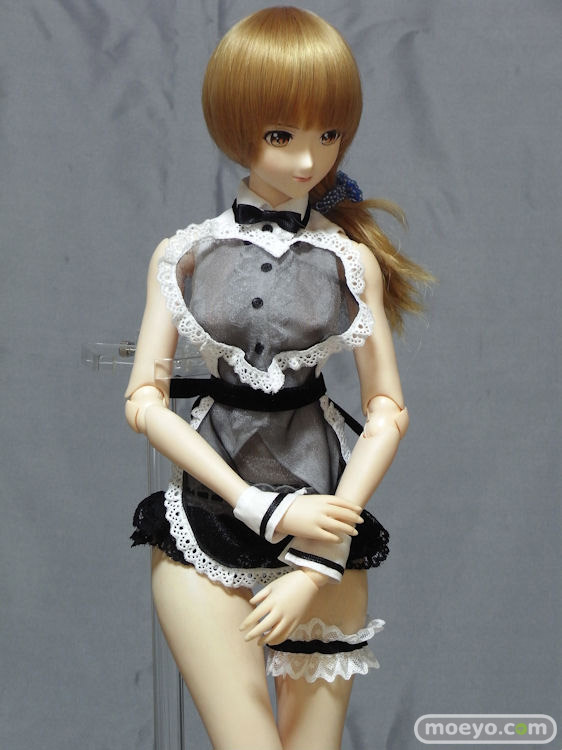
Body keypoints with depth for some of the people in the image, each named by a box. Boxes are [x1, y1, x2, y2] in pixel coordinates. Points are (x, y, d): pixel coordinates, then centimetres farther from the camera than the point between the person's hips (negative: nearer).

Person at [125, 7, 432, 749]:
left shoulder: (354, 260, 1)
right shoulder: (182, 255, 2)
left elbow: (387, 412, 1)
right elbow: (145, 401, -1)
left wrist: (320, 562, -8)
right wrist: (266, 510, -10)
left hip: (323, 520, 1)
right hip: (206, 526, 0)